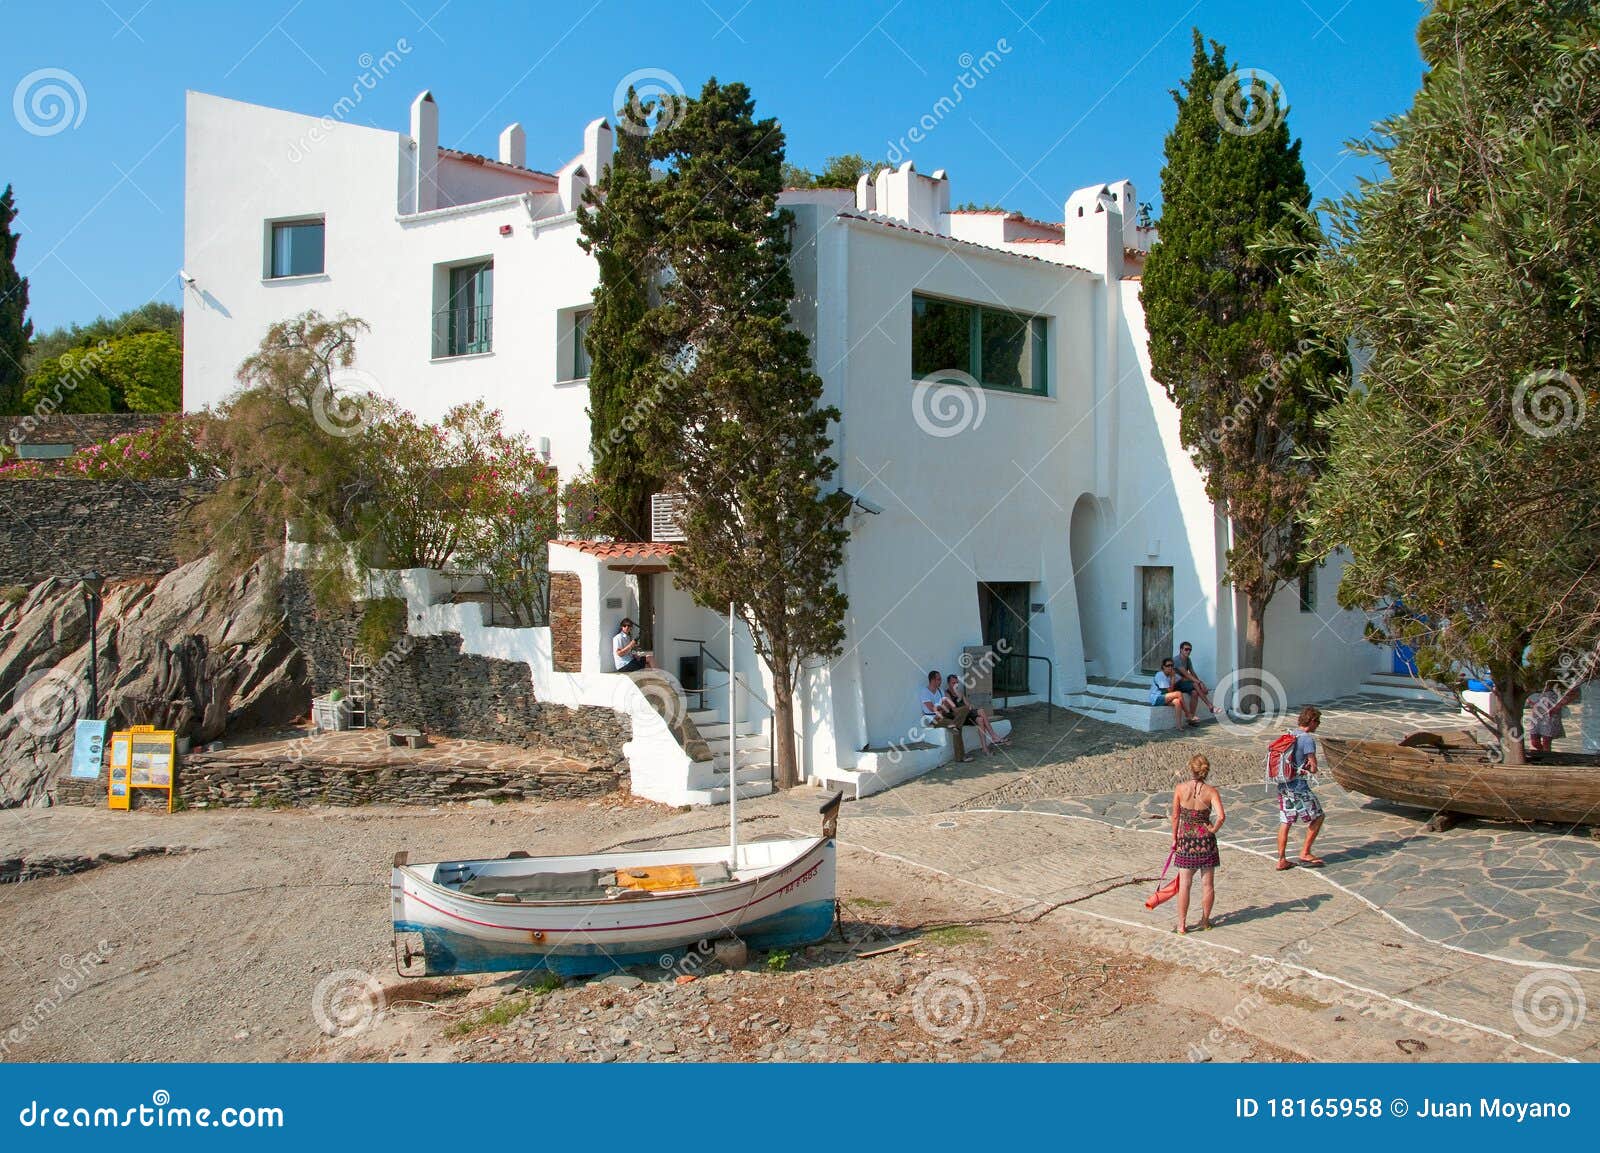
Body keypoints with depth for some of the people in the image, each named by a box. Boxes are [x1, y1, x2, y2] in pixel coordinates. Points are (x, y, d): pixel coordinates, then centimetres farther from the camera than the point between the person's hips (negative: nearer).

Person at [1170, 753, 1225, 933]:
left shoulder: (1180, 788, -8)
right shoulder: (1211, 791, -10)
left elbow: (1175, 816, -2)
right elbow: (1221, 816, -20)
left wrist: (1174, 838, 9)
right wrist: (1212, 830, -2)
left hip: (1186, 839, 0)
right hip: (1205, 839, 0)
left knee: (1184, 884, 6)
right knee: (1207, 883, 14)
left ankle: (1182, 924, 8)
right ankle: (1205, 921, 24)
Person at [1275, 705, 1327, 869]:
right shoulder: (1307, 739, -15)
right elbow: (1313, 768, -15)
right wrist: (1308, 767, 6)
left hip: (1283, 784, 8)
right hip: (1299, 786, -8)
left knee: (1285, 821, 10)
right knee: (1317, 817, 8)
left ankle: (1282, 860, 12)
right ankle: (1305, 853, 9)